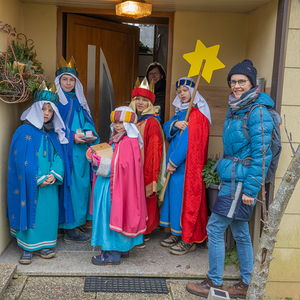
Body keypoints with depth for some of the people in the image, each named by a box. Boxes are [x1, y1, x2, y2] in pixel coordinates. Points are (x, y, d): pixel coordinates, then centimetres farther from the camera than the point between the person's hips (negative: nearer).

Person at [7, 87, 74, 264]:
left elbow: (59, 156, 6)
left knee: (48, 211, 6)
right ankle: (27, 248, 12)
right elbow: (23, 160, -11)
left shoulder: (54, 133, 11)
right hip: (30, 184, -5)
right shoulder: (25, 131, -7)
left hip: (50, 183, 5)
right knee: (30, 212, -1)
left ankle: (41, 245, 19)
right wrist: (39, 179, -14)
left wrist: (54, 174, -12)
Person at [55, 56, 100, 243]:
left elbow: (88, 123, 18)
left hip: (81, 151, 6)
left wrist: (90, 134, -3)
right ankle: (70, 230, 3)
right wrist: (72, 137, -19)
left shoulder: (79, 101, 16)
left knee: (81, 185, 7)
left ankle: (74, 224, 19)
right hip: (65, 151, -6)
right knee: (70, 185, -6)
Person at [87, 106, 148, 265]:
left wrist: (101, 162, -21)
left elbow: (121, 167, -23)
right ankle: (123, 249, 28)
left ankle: (113, 254, 7)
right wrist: (95, 157, -1)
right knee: (118, 217, 16)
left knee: (113, 216, -3)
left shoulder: (129, 142, -17)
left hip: (119, 186, -10)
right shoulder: (117, 140, 14)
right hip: (112, 184, 10)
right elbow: (112, 161, 15)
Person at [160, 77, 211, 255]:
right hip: (175, 163, 9)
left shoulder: (196, 114, -13)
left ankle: (189, 240, 5)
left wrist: (173, 161, -15)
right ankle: (177, 234, 23)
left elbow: (188, 140, -18)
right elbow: (166, 129, 7)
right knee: (174, 195, 12)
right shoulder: (180, 112, 15)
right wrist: (175, 124, -16)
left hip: (187, 165, -9)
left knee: (185, 197, -5)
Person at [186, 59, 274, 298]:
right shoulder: (235, 109, 13)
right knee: (240, 232, 15)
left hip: (241, 182, -9)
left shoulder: (258, 112, -15)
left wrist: (251, 189, -20)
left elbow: (261, 154, -19)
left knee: (215, 228, -4)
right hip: (231, 179, 9)